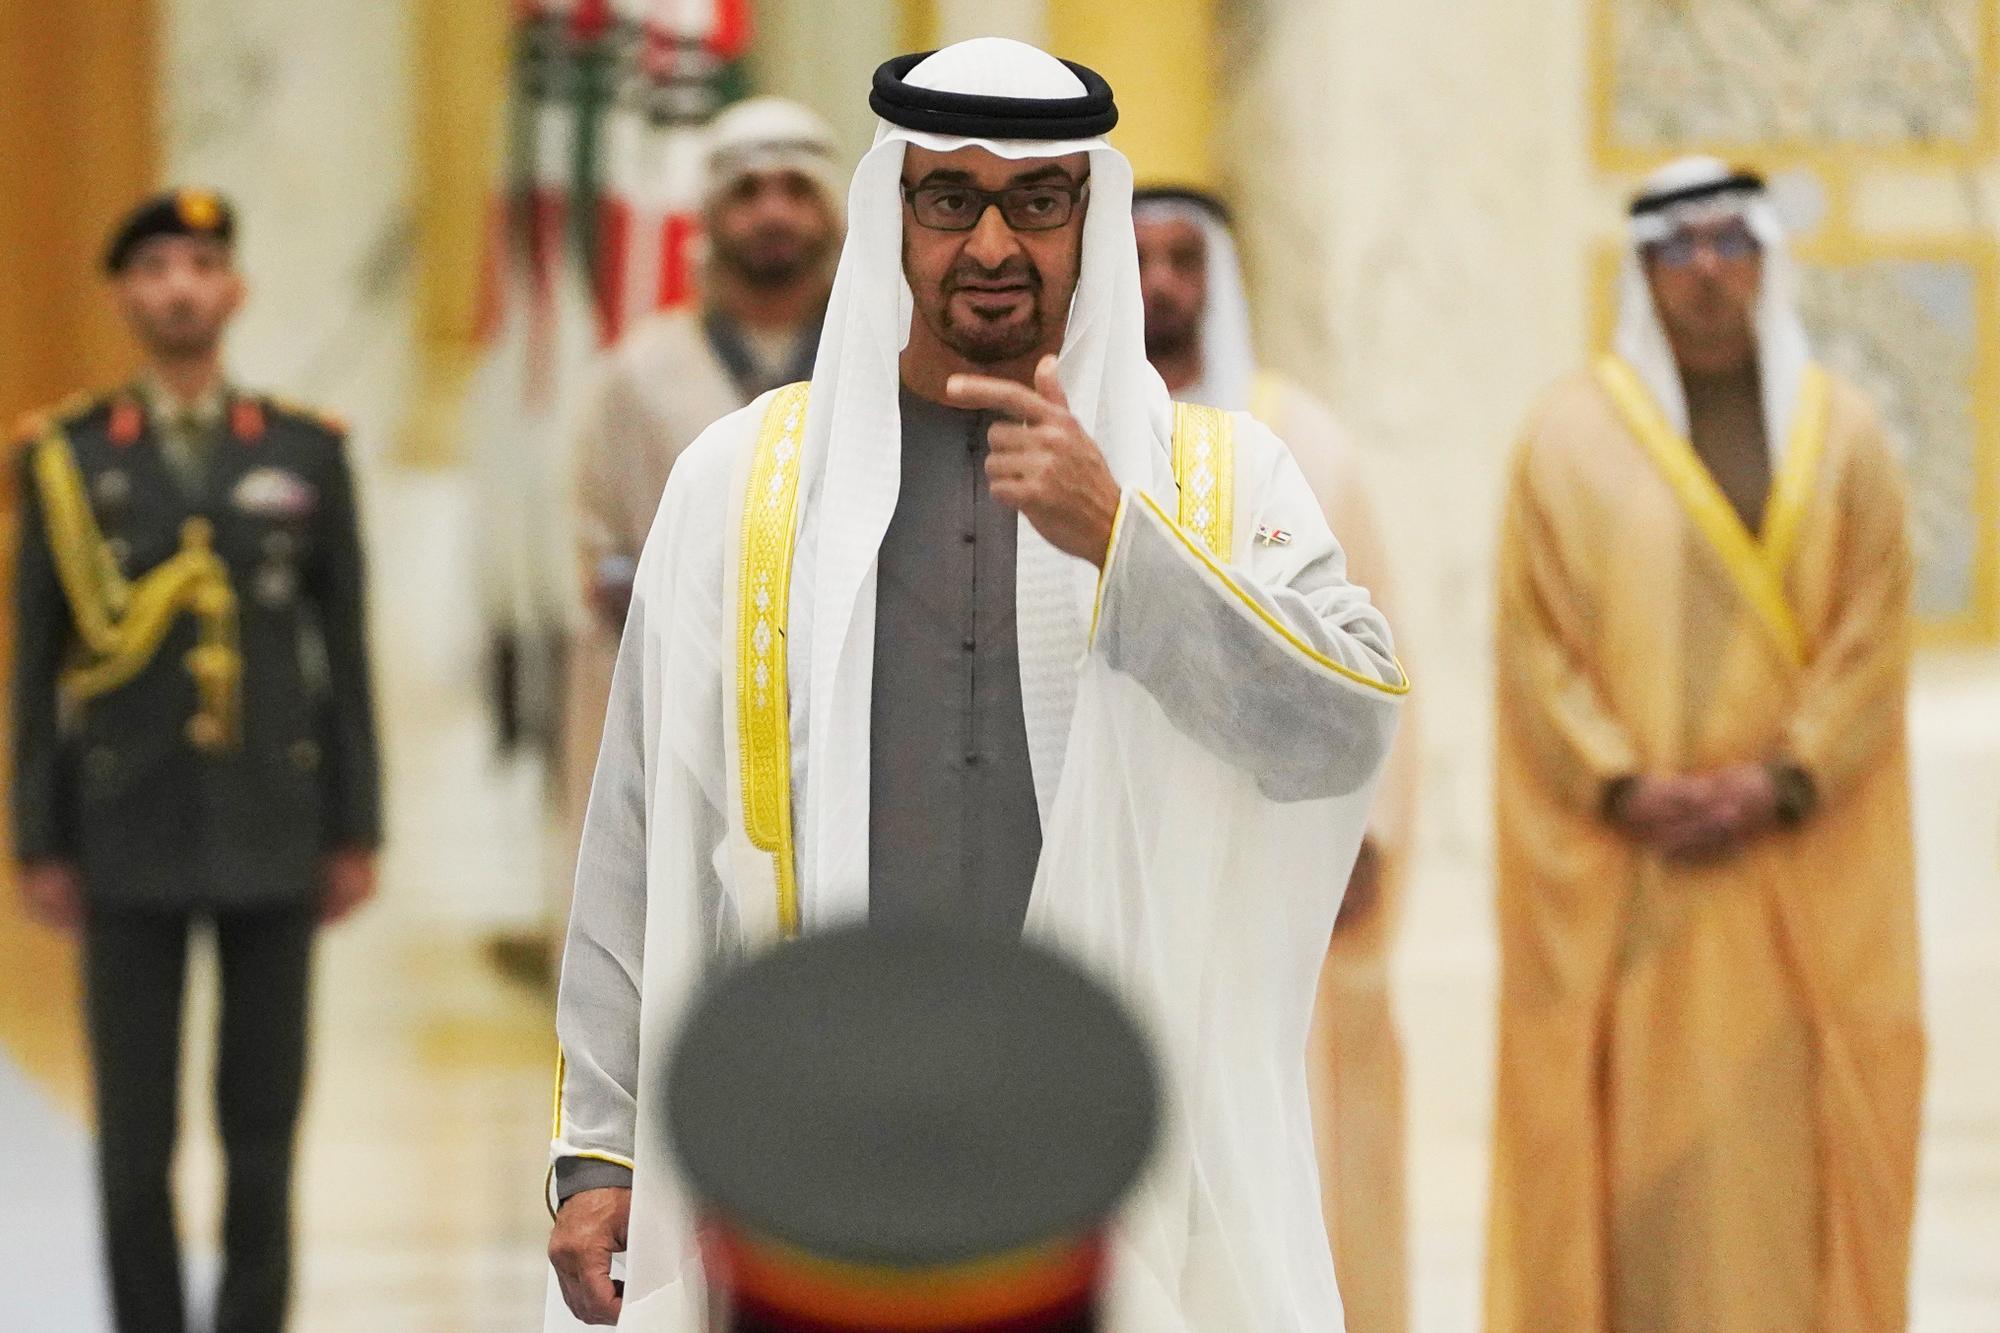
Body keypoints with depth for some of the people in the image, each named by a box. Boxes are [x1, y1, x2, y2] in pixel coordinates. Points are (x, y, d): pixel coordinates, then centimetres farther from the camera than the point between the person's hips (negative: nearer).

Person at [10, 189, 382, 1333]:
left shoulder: (308, 452, 4)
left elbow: (345, 651, 6)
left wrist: (356, 831, 2)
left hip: (272, 838, 1)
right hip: (130, 840, -1)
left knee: (263, 1126, 4)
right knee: (138, 1137, 2)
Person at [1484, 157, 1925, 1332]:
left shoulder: (1843, 438, 7)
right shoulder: (1572, 438, 3)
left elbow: (1873, 636, 2)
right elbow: (1535, 642, -1)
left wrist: (1778, 783, -12)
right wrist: (1625, 789, -13)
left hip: (1798, 869, 1)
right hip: (1617, 870, -1)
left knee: (1787, 1133, -2)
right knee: (1635, 1125, -4)